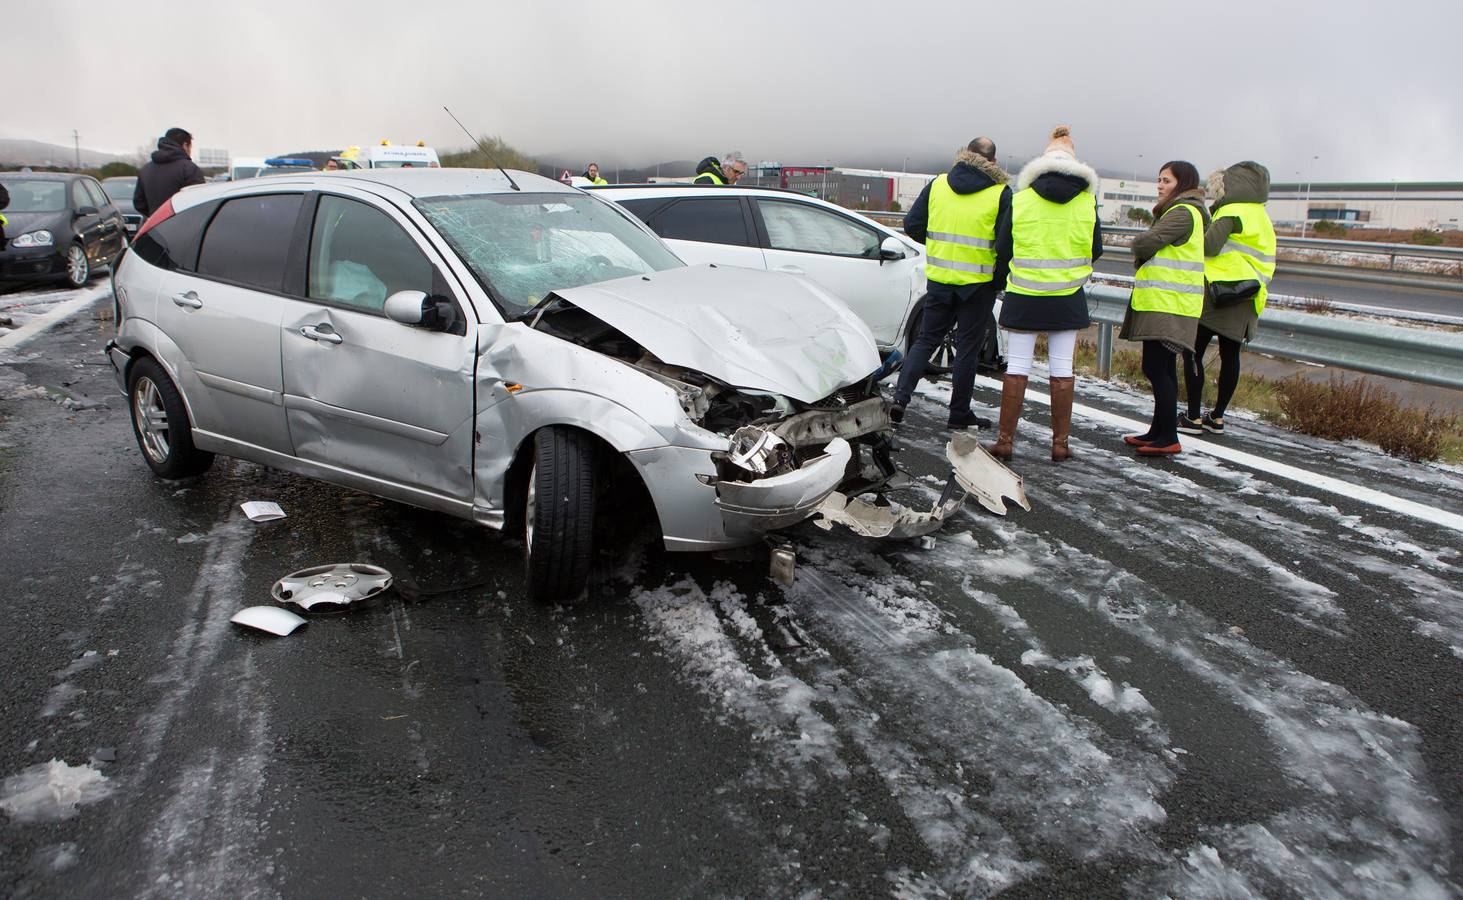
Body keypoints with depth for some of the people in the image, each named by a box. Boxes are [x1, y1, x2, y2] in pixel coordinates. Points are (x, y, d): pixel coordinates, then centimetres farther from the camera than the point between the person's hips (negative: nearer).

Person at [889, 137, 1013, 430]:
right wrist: (999, 279, 2)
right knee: (967, 348, 6)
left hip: (939, 279, 3)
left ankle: (900, 396, 0)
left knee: (926, 339, 14)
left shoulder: (937, 185, 3)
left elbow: (912, 225, 4)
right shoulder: (1001, 193, -6)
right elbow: (1007, 242, -12)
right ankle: (959, 414, 14)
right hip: (978, 284, -3)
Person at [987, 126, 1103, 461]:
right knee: (1062, 368, 7)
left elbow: (1004, 248, 1)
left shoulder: (1020, 200, -4)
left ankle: (1005, 440, 4)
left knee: (1017, 367, 2)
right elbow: (1096, 249, 9)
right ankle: (1060, 443, 12)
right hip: (1068, 296, 2)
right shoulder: (1087, 201, 1)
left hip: (1024, 295, -1)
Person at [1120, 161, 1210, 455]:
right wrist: (1144, 256, -1)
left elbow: (1144, 243, -18)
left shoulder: (1183, 213, -11)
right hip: (1163, 302, 10)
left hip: (1168, 306, -10)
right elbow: (1151, 249, 18)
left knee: (1156, 368, -11)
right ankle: (1159, 432, 18)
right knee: (1163, 369, 12)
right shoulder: (1178, 211, 22)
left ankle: (1169, 438, -9)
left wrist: (1139, 250, 2)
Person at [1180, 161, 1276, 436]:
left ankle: (1193, 418, -6)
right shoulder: (1260, 217, 18)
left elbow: (1209, 246, -20)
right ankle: (1217, 418, 19)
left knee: (1193, 353, -4)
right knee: (1230, 356, 11)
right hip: (1244, 301, 9)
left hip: (1219, 293, -9)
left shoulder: (1232, 213, -10)